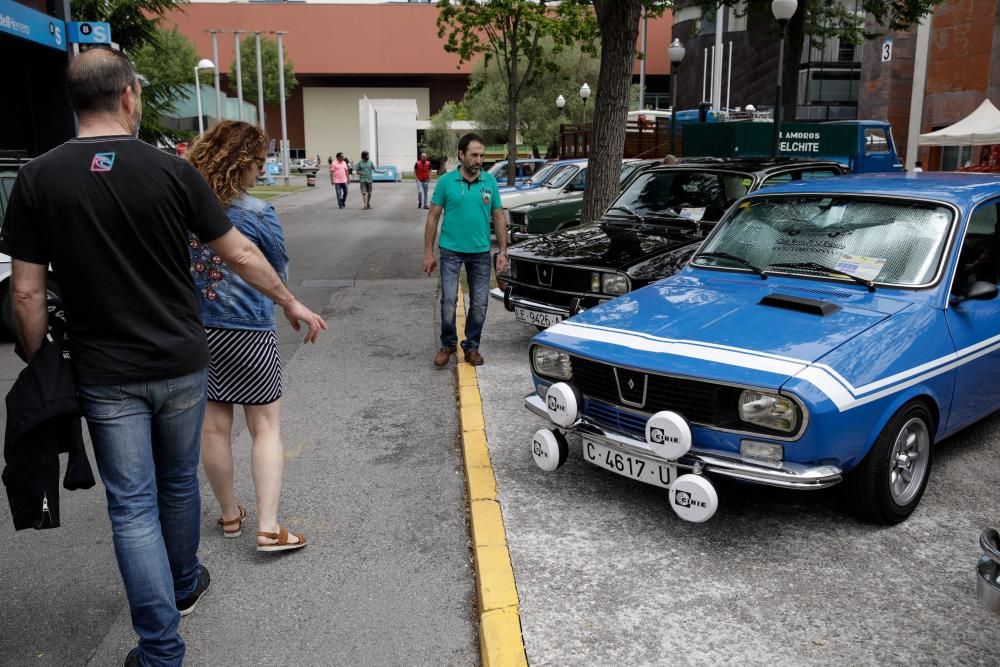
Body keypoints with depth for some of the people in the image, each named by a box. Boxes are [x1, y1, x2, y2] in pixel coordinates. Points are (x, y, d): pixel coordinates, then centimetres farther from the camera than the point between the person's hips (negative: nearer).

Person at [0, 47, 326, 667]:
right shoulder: (172, 170, -7)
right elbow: (240, 252, -1)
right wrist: (292, 303, 13)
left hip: (106, 375, -1)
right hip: (183, 364, 1)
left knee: (133, 505, 8)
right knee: (179, 481, 21)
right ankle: (185, 585, 43)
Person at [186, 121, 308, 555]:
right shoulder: (257, 214, -15)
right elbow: (280, 274, -3)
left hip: (194, 331, 5)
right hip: (246, 332, -4)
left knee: (213, 427, 14)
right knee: (265, 427, 7)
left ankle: (230, 515, 30)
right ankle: (268, 527, 4)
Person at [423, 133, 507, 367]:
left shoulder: (490, 182, 2)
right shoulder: (446, 181, -4)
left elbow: (498, 218, 7)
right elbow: (433, 217, 0)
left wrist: (503, 251, 1)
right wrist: (428, 253, -4)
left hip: (481, 252, 2)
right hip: (451, 251, -2)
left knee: (479, 303, 6)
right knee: (448, 300, -5)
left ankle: (472, 346, 21)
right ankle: (448, 344, 14)